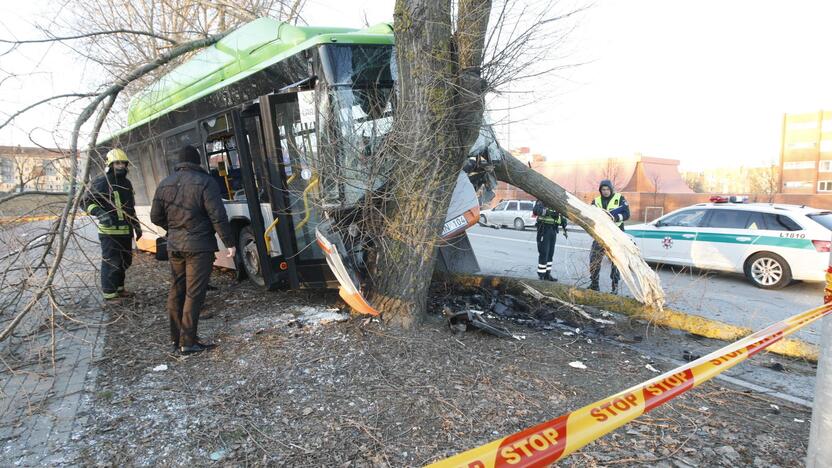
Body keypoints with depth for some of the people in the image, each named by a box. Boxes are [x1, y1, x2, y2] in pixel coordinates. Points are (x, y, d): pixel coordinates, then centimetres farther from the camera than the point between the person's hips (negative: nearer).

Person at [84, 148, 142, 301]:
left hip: (126, 230, 8)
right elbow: (88, 202, -12)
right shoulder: (101, 181, -10)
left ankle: (119, 288, 30)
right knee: (111, 262, -3)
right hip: (110, 231, -8)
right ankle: (109, 293, 7)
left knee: (125, 261, 16)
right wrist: (100, 213, -30)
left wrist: (136, 225, 23)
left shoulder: (126, 182, 16)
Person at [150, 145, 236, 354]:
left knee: (176, 290, 15)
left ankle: (176, 338, 23)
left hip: (174, 245, 6)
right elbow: (218, 216, -15)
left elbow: (156, 216, 13)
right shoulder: (205, 182, -10)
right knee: (194, 294, -2)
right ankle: (188, 342, 1)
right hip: (199, 246, -6)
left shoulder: (165, 183, 8)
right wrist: (229, 242, -9)